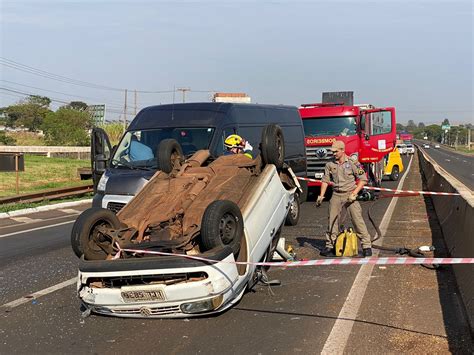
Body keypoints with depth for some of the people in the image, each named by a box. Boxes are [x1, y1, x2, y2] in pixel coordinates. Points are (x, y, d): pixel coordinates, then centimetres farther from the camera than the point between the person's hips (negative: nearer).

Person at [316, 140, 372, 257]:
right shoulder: (330, 165, 5)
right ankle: (330, 246, 16)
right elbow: (325, 180, 13)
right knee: (332, 220, 5)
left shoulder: (352, 163, -7)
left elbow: (363, 179, -6)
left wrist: (354, 193, -14)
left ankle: (367, 246, -1)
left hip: (349, 195, -4)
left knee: (358, 220, -7)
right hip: (336, 195, 4)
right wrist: (321, 195, 4)